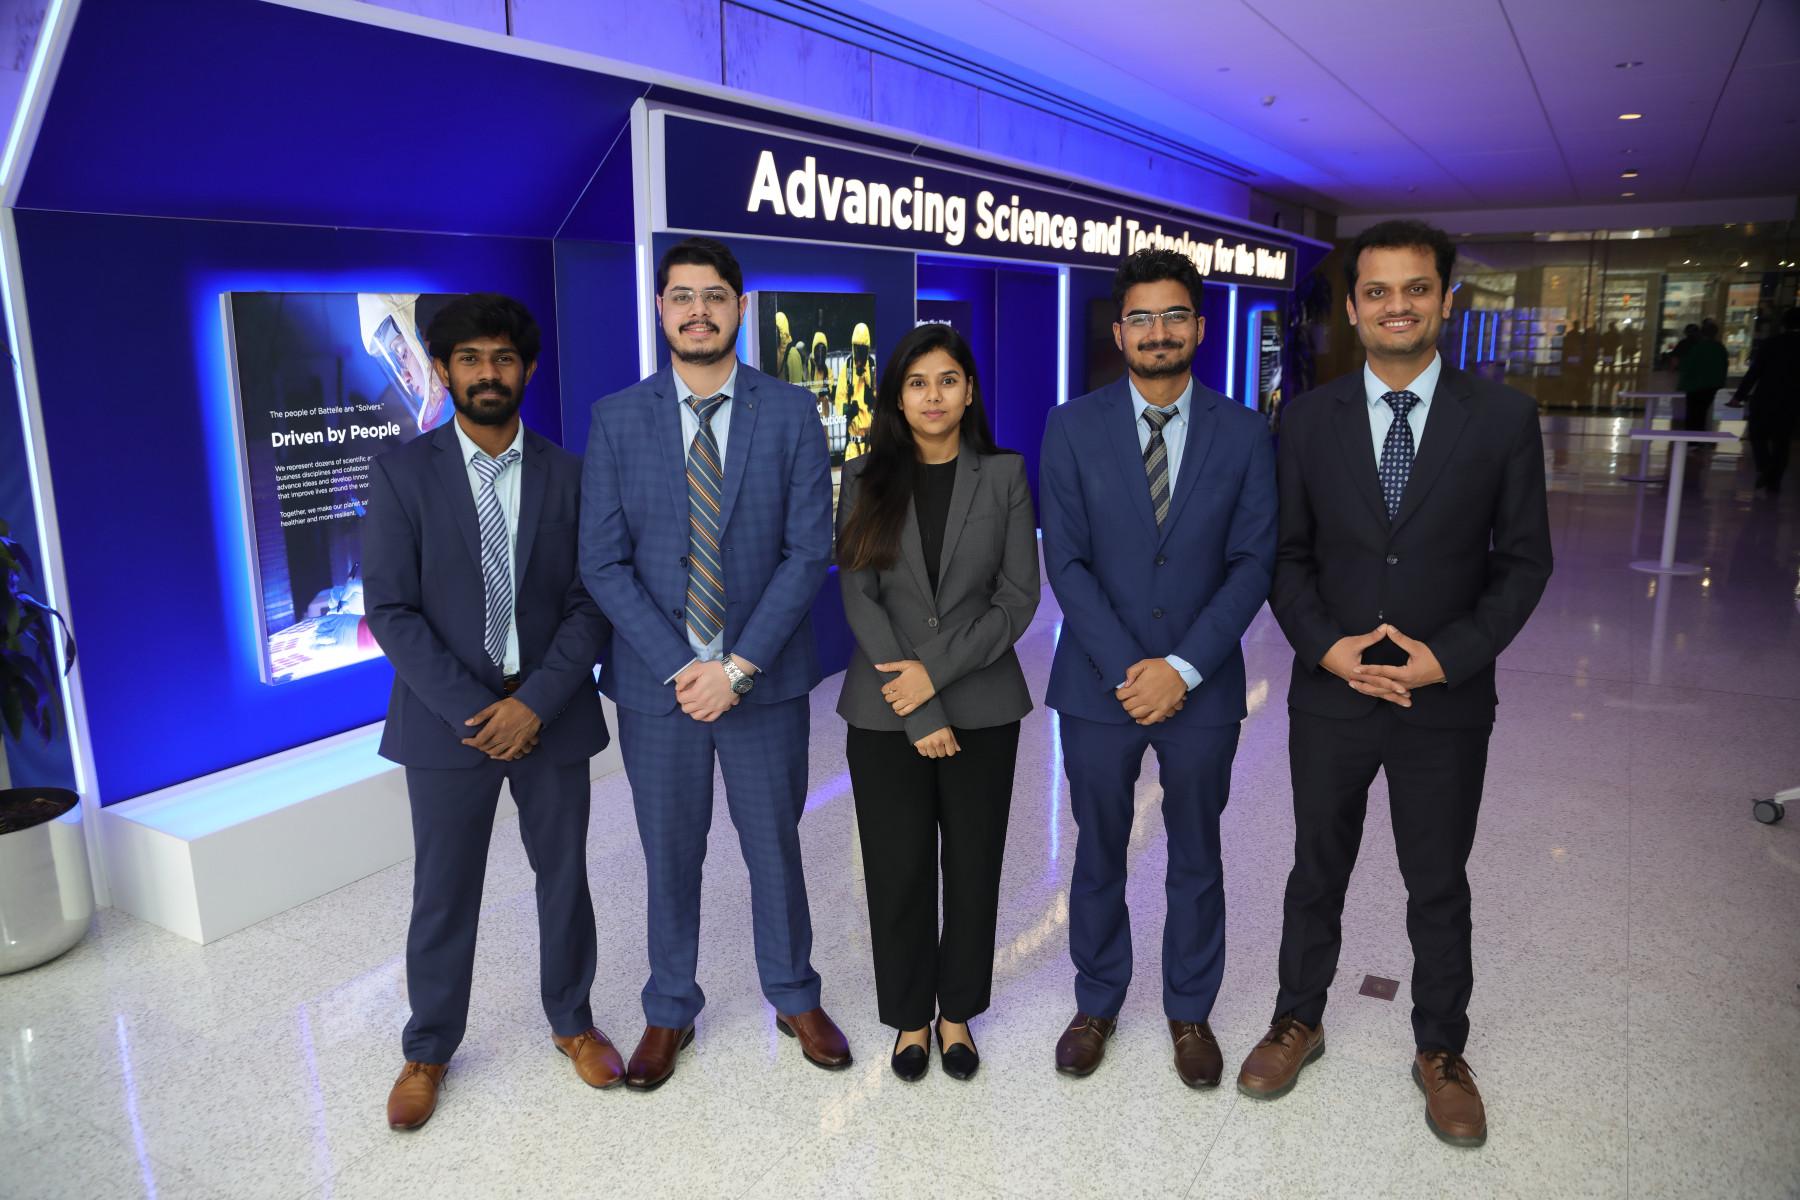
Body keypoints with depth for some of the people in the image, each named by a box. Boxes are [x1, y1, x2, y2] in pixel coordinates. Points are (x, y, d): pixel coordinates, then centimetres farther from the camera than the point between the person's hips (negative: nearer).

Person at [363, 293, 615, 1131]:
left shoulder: (568, 474, 2)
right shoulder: (402, 474, -2)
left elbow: (590, 604, -2)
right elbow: (389, 609, -7)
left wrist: (535, 703, -13)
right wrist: (471, 709, -14)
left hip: (550, 713, 1)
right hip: (446, 717, -1)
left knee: (564, 877, 13)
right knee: (443, 894, 10)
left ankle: (572, 1021, 34)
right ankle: (428, 1050, 31)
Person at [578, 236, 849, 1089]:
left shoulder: (791, 414, -3)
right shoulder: (617, 419, -1)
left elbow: (809, 551, -8)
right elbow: (604, 563, -4)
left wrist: (738, 666, -15)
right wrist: (679, 667, -13)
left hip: (764, 681, 0)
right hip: (655, 683, 1)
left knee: (775, 849, 14)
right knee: (669, 857, 14)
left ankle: (795, 999, 37)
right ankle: (670, 1012, 36)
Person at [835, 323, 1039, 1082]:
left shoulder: (1004, 477, 1)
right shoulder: (866, 480, 1)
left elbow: (1019, 596, -3)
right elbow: (858, 598, -6)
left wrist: (937, 668, -14)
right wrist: (917, 711, -12)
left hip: (982, 705, 0)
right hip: (884, 711, 0)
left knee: (973, 865, 9)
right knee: (899, 869, 7)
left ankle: (957, 1012, 29)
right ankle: (910, 1016, 28)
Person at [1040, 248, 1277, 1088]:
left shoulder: (1242, 433, 0)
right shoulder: (1073, 427, -2)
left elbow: (1252, 562, -4)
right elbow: (1065, 561, -7)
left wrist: (1183, 667, -15)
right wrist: (1127, 669, -14)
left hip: (1201, 688, 1)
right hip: (1099, 685, 0)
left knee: (1196, 860, 15)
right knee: (1098, 855, 14)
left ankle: (1190, 1013, 35)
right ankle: (1096, 1004, 35)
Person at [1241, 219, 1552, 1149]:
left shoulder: (1503, 417, -5)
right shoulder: (1310, 418, -1)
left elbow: (1523, 561, -2)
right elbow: (1287, 554, 1)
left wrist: (1451, 655, -15)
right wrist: (1326, 647, -14)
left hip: (1447, 701, -1)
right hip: (1329, 696, 1)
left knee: (1438, 885, 15)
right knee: (1317, 870, 16)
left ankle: (1440, 1051, 36)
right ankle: (1298, 1021, 37)